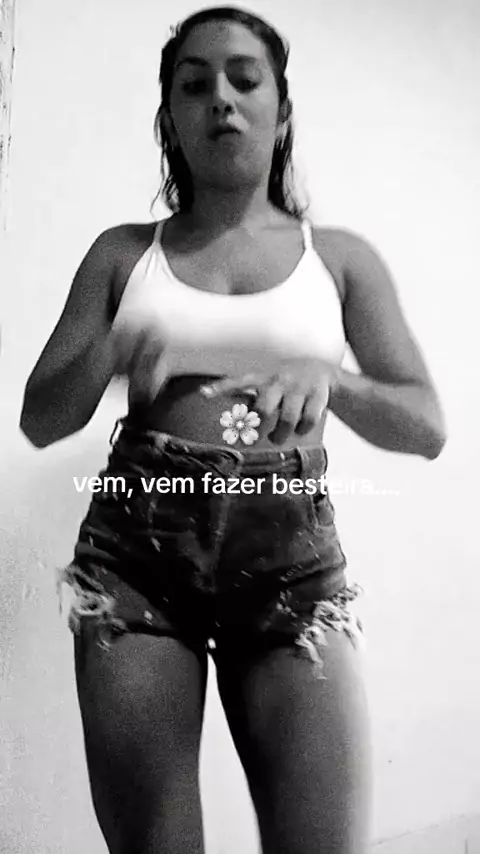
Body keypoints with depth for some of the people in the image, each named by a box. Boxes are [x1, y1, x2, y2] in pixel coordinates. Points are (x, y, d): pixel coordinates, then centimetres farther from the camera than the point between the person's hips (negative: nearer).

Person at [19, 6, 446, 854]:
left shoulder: (341, 256, 7)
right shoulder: (122, 252, 8)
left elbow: (426, 426, 1)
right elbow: (39, 419, 6)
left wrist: (328, 380, -20)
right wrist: (106, 355, -16)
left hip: (293, 560, 0)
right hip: (134, 552, 1)